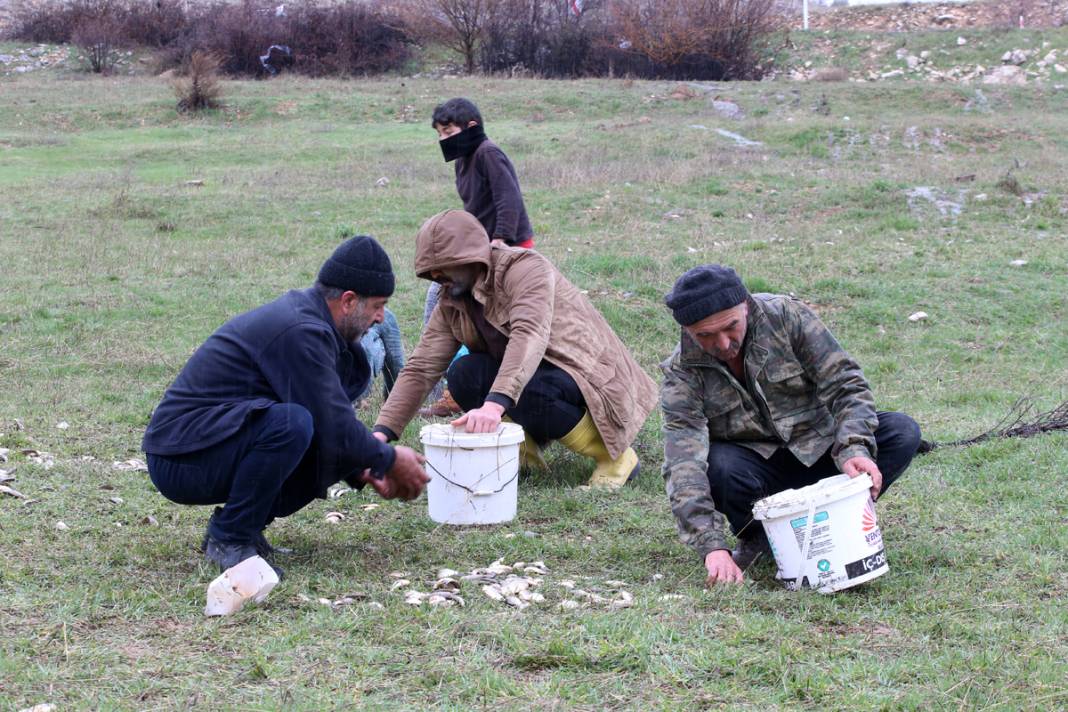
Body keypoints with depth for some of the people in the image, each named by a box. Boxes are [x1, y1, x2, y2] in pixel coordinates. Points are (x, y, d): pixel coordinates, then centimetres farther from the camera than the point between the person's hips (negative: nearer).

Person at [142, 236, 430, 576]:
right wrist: (390, 460, -4)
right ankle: (229, 539, -16)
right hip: (180, 461, -10)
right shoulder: (300, 331, -20)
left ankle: (239, 523, 9)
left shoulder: (300, 312, 12)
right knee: (292, 423, -33)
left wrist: (362, 472, 11)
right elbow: (335, 430, -20)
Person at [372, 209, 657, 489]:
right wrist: (382, 433, -15)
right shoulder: (452, 304, 1)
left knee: (529, 394, -36)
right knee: (464, 374, -18)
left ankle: (615, 455, -13)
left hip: (592, 378, -6)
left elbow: (530, 337, -38)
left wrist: (495, 404, -52)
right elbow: (420, 369, -3)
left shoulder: (525, 268, -22)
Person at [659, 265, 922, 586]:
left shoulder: (785, 315, -14)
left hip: (817, 449, 2)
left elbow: (844, 383, -13)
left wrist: (854, 450, -30)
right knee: (716, 466, -36)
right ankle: (755, 536, -3)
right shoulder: (681, 374, -17)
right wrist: (712, 547, -40)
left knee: (903, 432, -21)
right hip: (756, 467, -1)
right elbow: (684, 466, -27)